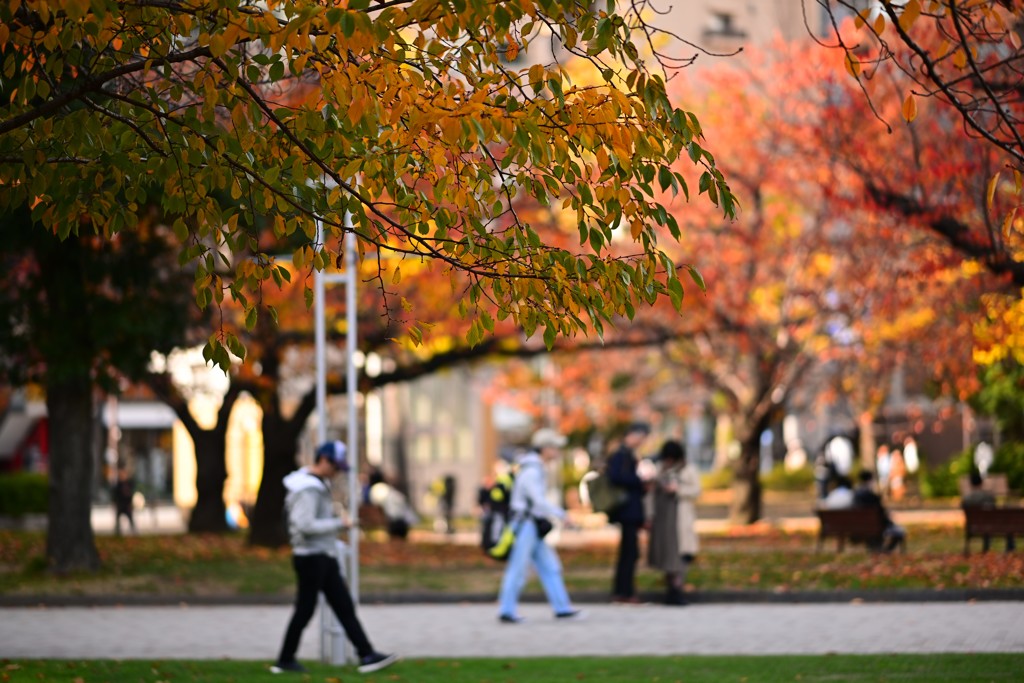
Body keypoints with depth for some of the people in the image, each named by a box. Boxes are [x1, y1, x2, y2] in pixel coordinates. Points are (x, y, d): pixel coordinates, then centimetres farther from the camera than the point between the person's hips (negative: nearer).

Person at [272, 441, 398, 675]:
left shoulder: (319, 485, 14)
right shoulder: (308, 489, -18)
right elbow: (305, 525, -26)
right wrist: (339, 523, -21)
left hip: (325, 558, 10)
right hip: (311, 557, -10)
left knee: (345, 607, 5)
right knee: (305, 610, 0)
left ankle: (367, 656, 2)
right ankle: (285, 660, 11)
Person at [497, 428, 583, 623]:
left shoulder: (535, 468, 14)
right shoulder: (532, 470, -17)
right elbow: (539, 501, -23)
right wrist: (562, 515, -20)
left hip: (533, 527, 10)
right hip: (526, 525, -10)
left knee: (550, 567, 8)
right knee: (518, 569, -5)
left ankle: (562, 608, 9)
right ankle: (506, 612, 1)